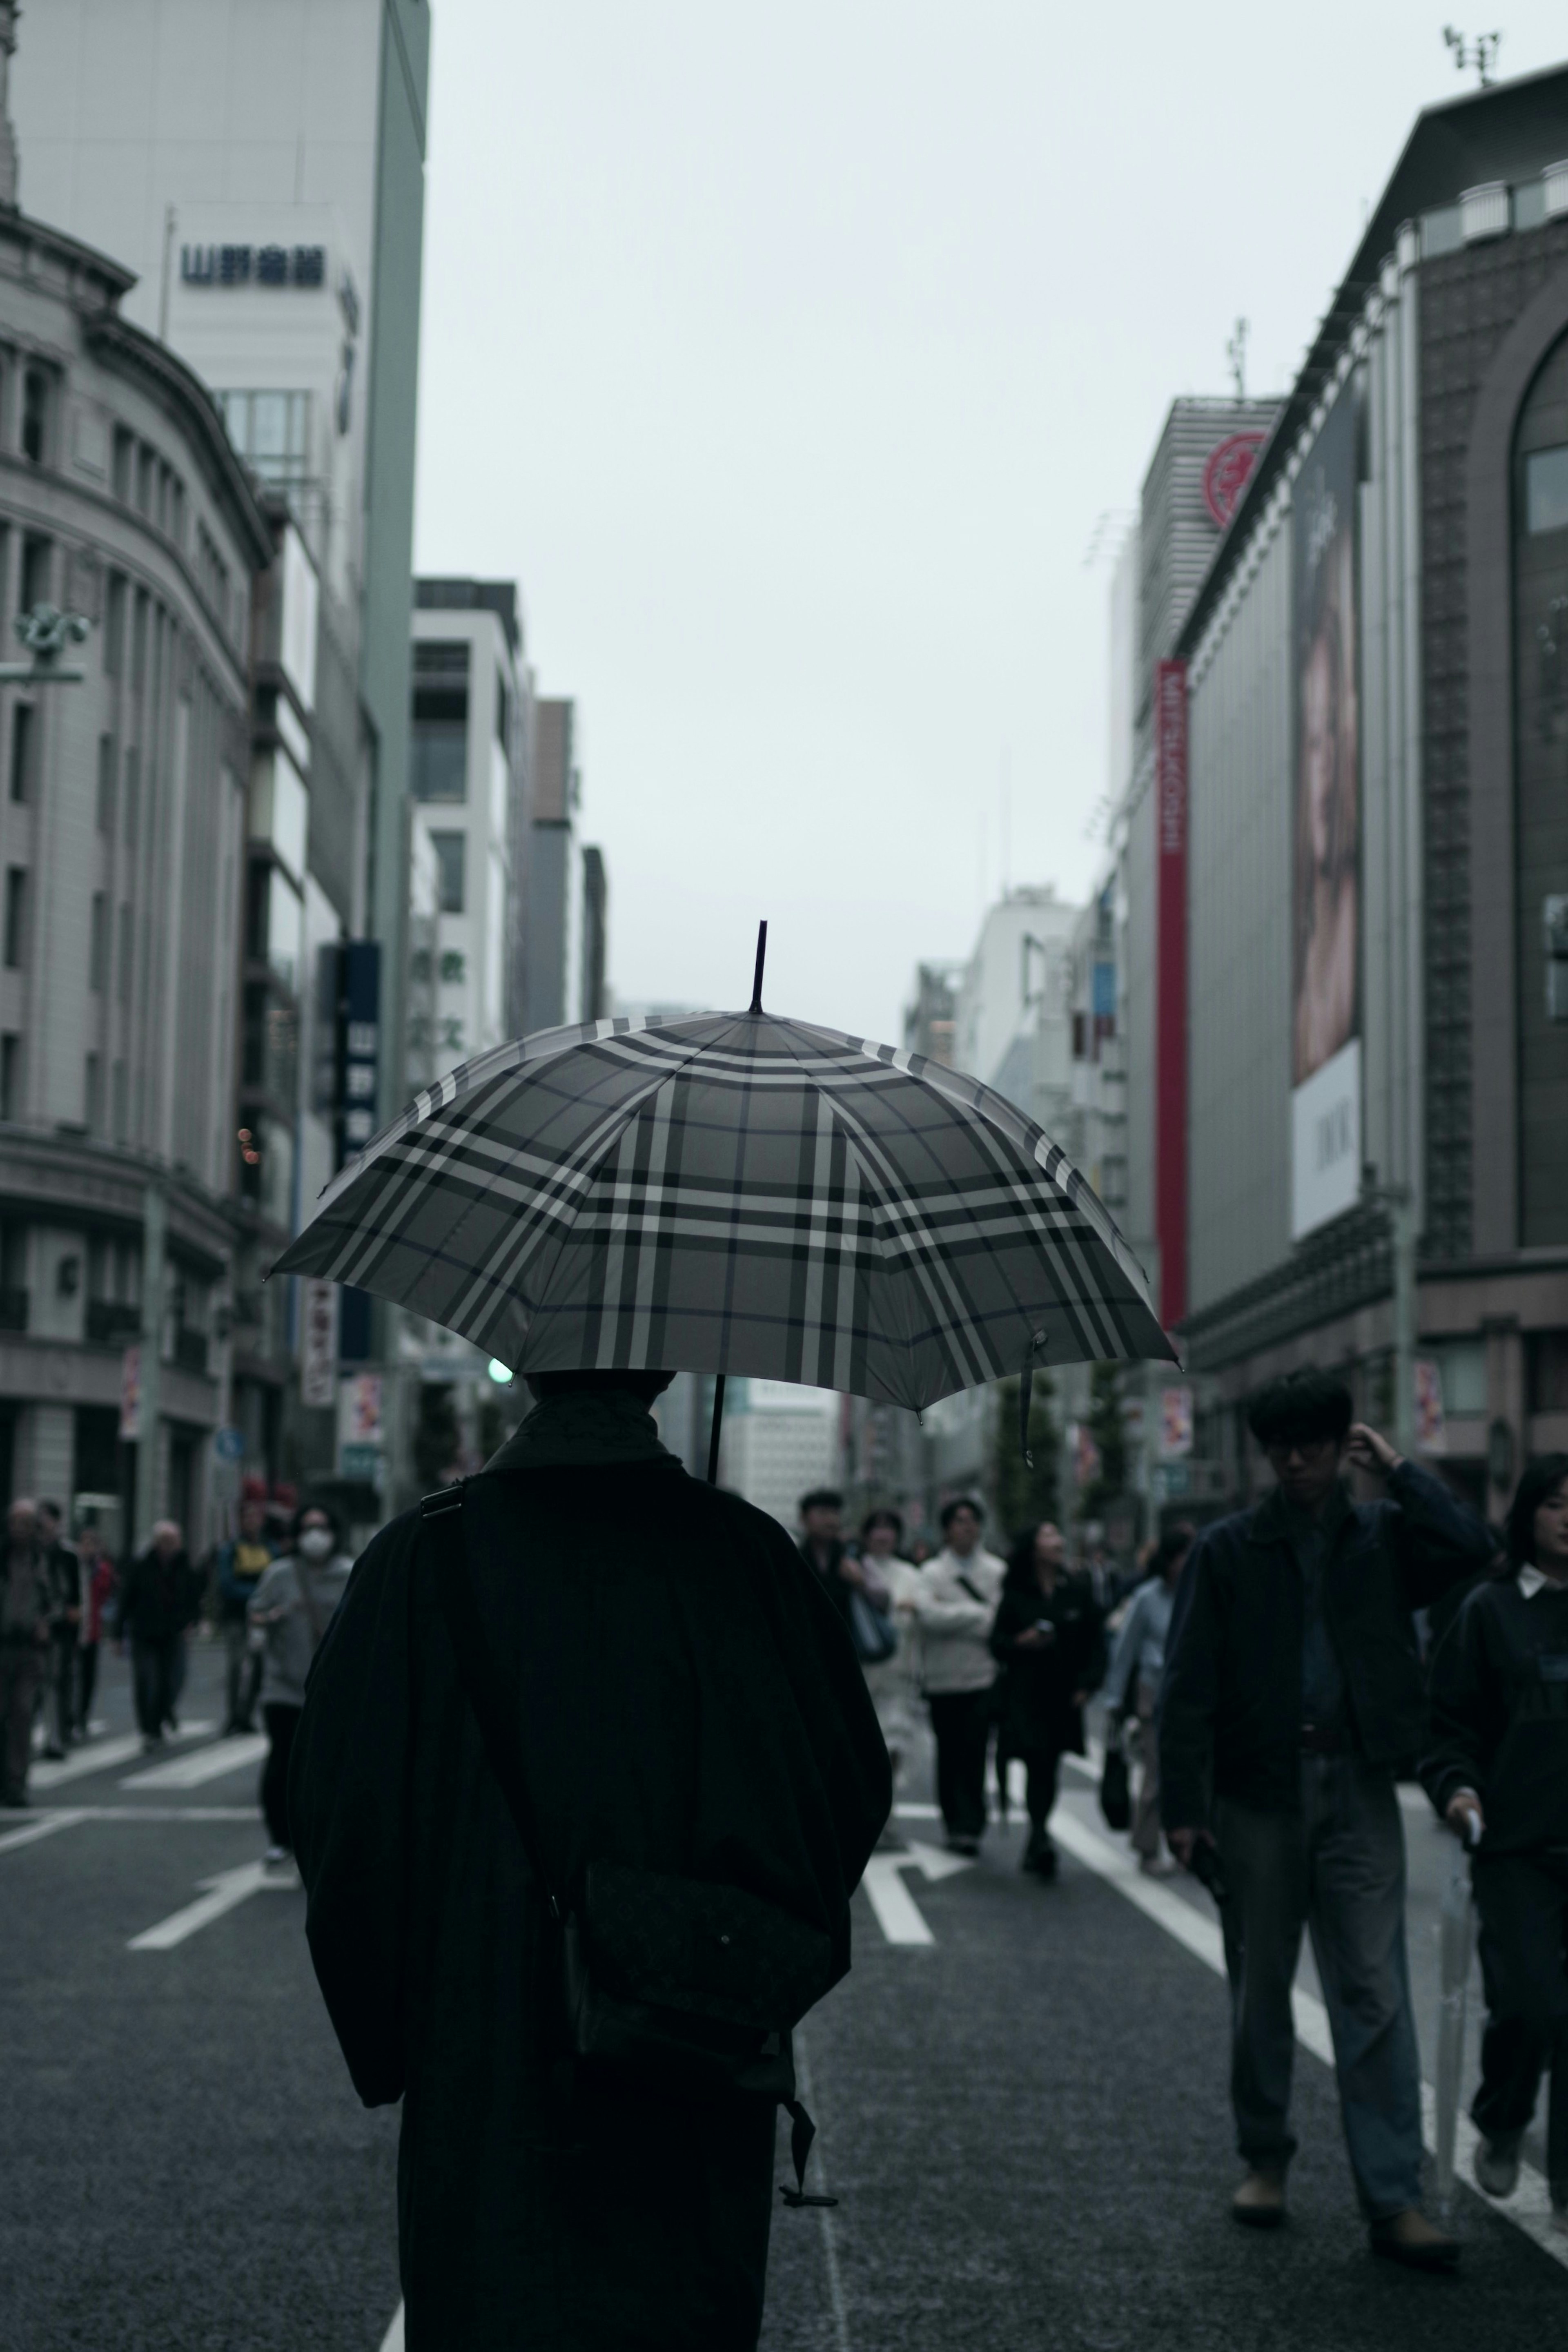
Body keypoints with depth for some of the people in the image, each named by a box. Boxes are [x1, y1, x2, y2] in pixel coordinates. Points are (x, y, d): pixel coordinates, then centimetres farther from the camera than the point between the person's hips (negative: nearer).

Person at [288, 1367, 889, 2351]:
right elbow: (855, 1777, -1)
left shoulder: (421, 1556, -7)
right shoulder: (743, 1551, -5)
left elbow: (339, 1808, -4)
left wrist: (385, 2032, 7)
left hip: (483, 2078, 0)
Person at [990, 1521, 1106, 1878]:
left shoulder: (1079, 1591, 6)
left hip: (1064, 1697, 2)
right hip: (1026, 1694, -2)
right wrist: (1021, 1642, -16)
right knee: (1038, 1766, -15)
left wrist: (1086, 1684, -1)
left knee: (1048, 1768, 7)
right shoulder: (1016, 1595, 1)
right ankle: (1040, 1840, -21)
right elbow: (997, 1643, 4)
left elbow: (1096, 1641, 8)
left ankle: (1036, 1847, 19)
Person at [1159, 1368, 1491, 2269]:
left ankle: (1395, 2197, -2)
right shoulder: (1229, 1550, 2)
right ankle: (1266, 2157, 28)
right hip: (1260, 1789, 0)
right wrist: (1185, 1804, -6)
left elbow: (1471, 1545, -16)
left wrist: (1397, 1469, -6)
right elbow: (1189, 1685, 0)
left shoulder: (1383, 1536, 5)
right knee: (1261, 1987, 11)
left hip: (1357, 1789, 0)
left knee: (1376, 1993, -4)